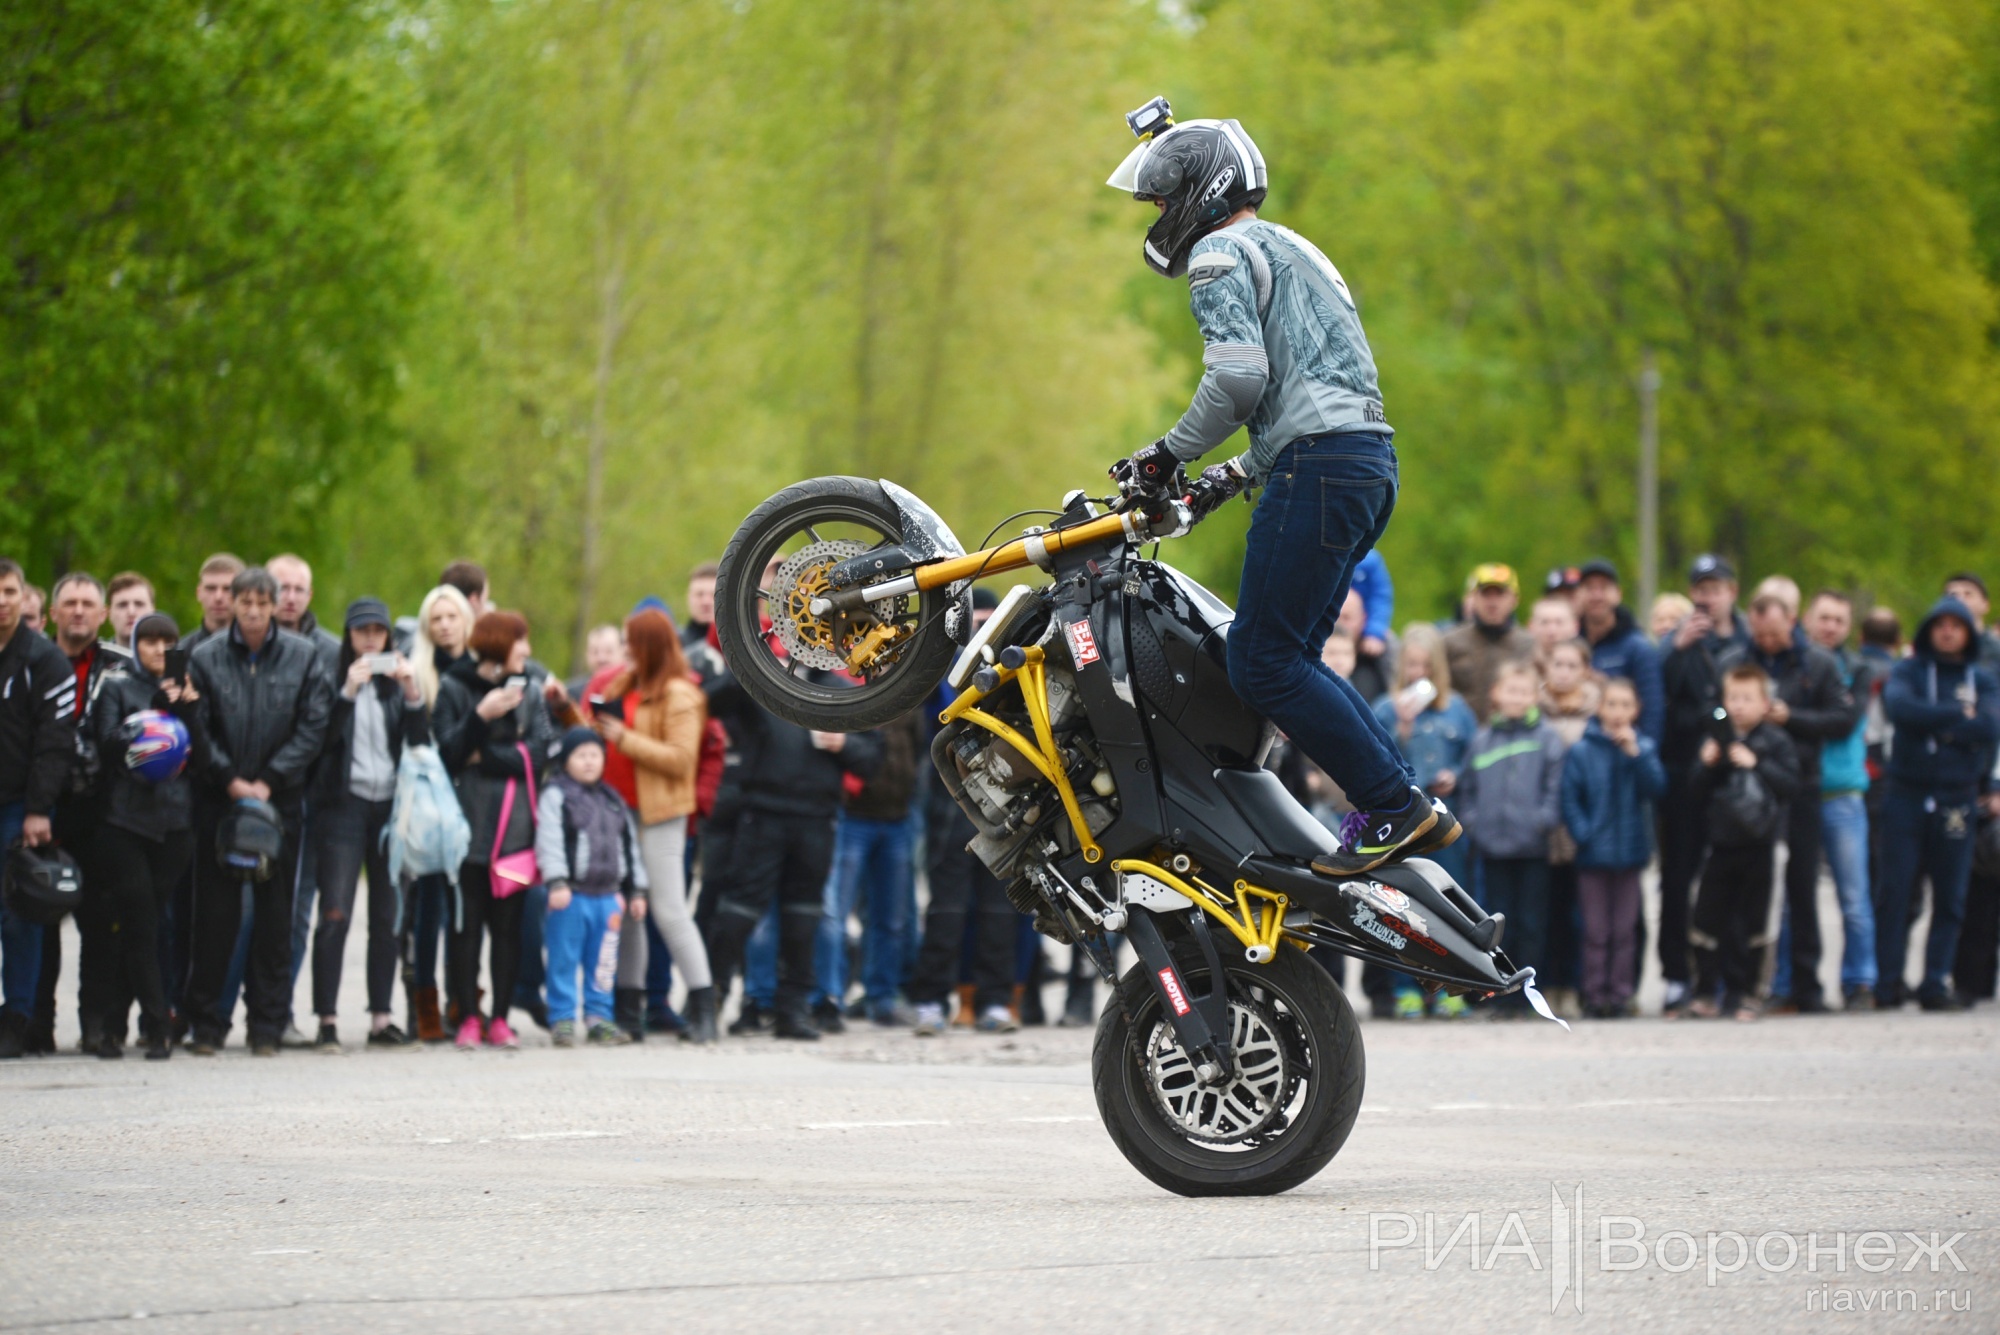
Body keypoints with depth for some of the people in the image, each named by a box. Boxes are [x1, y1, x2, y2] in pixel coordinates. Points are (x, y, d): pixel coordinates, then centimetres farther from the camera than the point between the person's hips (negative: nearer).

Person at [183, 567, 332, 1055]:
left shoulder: (302, 657, 1)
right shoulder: (205, 658, 0)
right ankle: (207, 1024, 6)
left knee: (275, 914, 3)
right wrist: (230, 780, -11)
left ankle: (267, 1027, 8)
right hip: (220, 798, 0)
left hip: (281, 799, 0)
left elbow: (313, 727, -2)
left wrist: (269, 780, -9)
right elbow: (196, 729, -1)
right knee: (215, 912, 0)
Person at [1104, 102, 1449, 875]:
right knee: (1288, 660, 12)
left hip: (1318, 464, -10)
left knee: (1264, 666, -9)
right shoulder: (1293, 252, 30)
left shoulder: (1222, 253, -2)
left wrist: (1169, 455, -6)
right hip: (1371, 462, 10)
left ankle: (1394, 808, -13)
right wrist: (1240, 475, 27)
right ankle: (1415, 806, 5)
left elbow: (1238, 376, -17)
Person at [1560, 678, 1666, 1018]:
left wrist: (1635, 753, -17)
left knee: (1624, 930, 7)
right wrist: (1583, 834, -14)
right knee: (1596, 930, 2)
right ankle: (1595, 995, 7)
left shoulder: (1644, 747, 3)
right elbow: (1569, 799, -3)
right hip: (1593, 855, -2)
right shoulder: (1581, 752, -4)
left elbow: (1656, 787, -8)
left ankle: (1621, 993, 12)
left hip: (1630, 852, 2)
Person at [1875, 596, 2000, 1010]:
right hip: (1907, 794, -1)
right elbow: (1900, 708, -14)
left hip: (1956, 801, 1)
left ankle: (1936, 983, 5)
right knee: (1895, 891, -6)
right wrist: (1959, 715, -11)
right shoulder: (1908, 671, 7)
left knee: (1950, 898, 1)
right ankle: (1888, 982, -2)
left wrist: (1934, 724, -9)